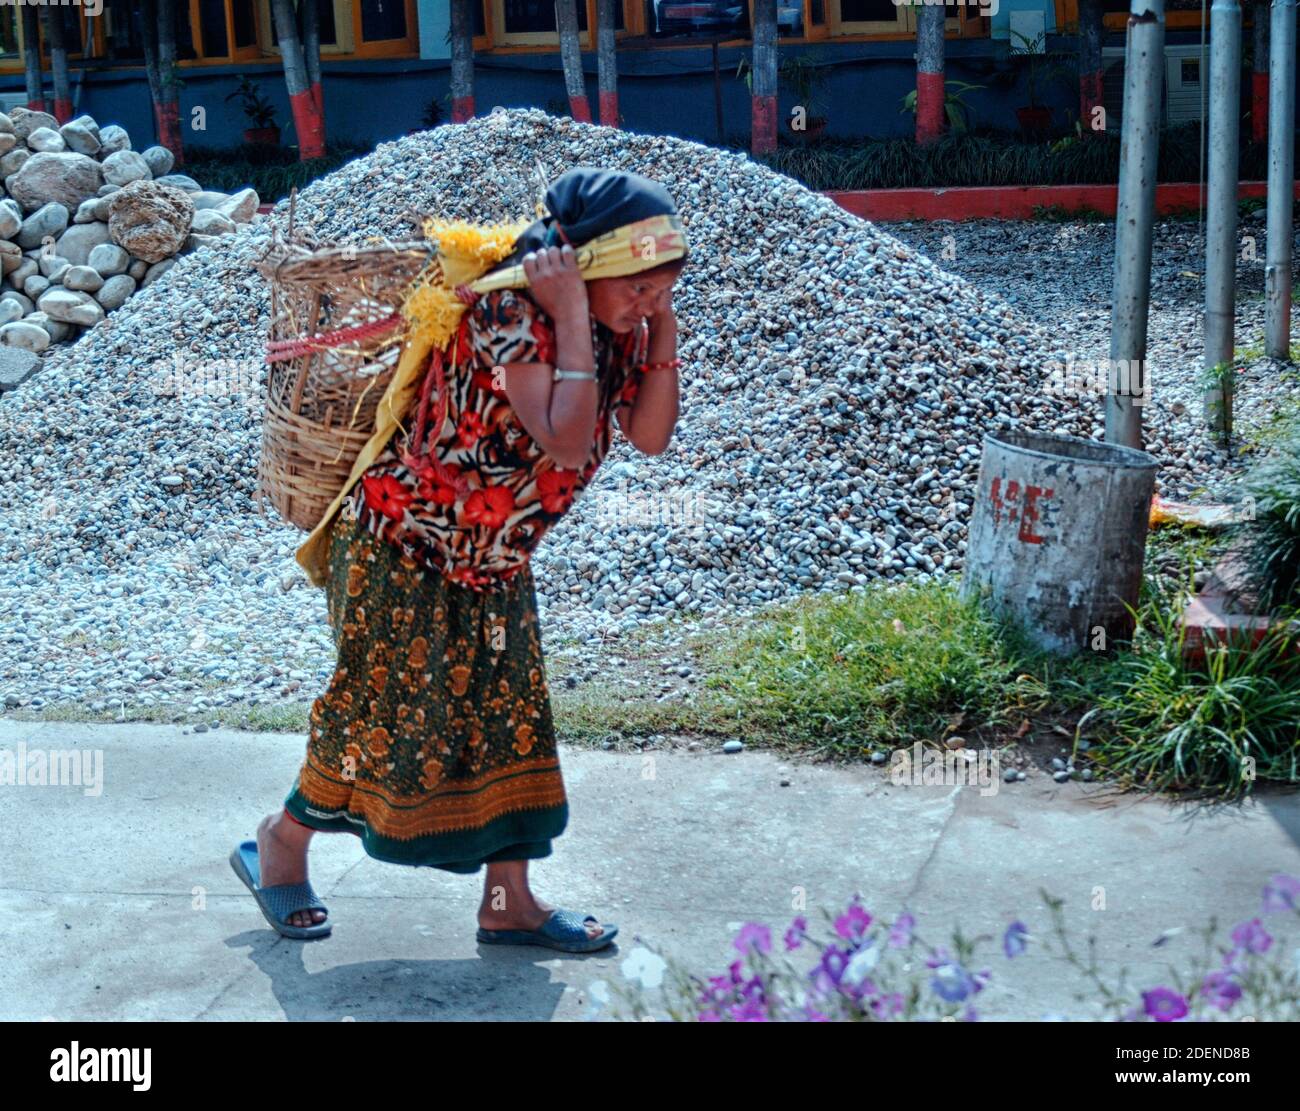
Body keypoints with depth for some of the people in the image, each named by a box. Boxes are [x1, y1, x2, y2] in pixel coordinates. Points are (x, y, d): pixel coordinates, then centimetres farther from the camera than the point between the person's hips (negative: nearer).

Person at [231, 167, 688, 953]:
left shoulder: (614, 325, -2)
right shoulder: (513, 310, -27)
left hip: (492, 563, 8)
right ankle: (280, 844, 27)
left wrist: (663, 327, -13)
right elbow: (566, 444, -36)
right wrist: (571, 318, -34)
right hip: (404, 542, -8)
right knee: (389, 713, 3)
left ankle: (510, 902, 19)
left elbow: (650, 437, -6)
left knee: (509, 718, 8)